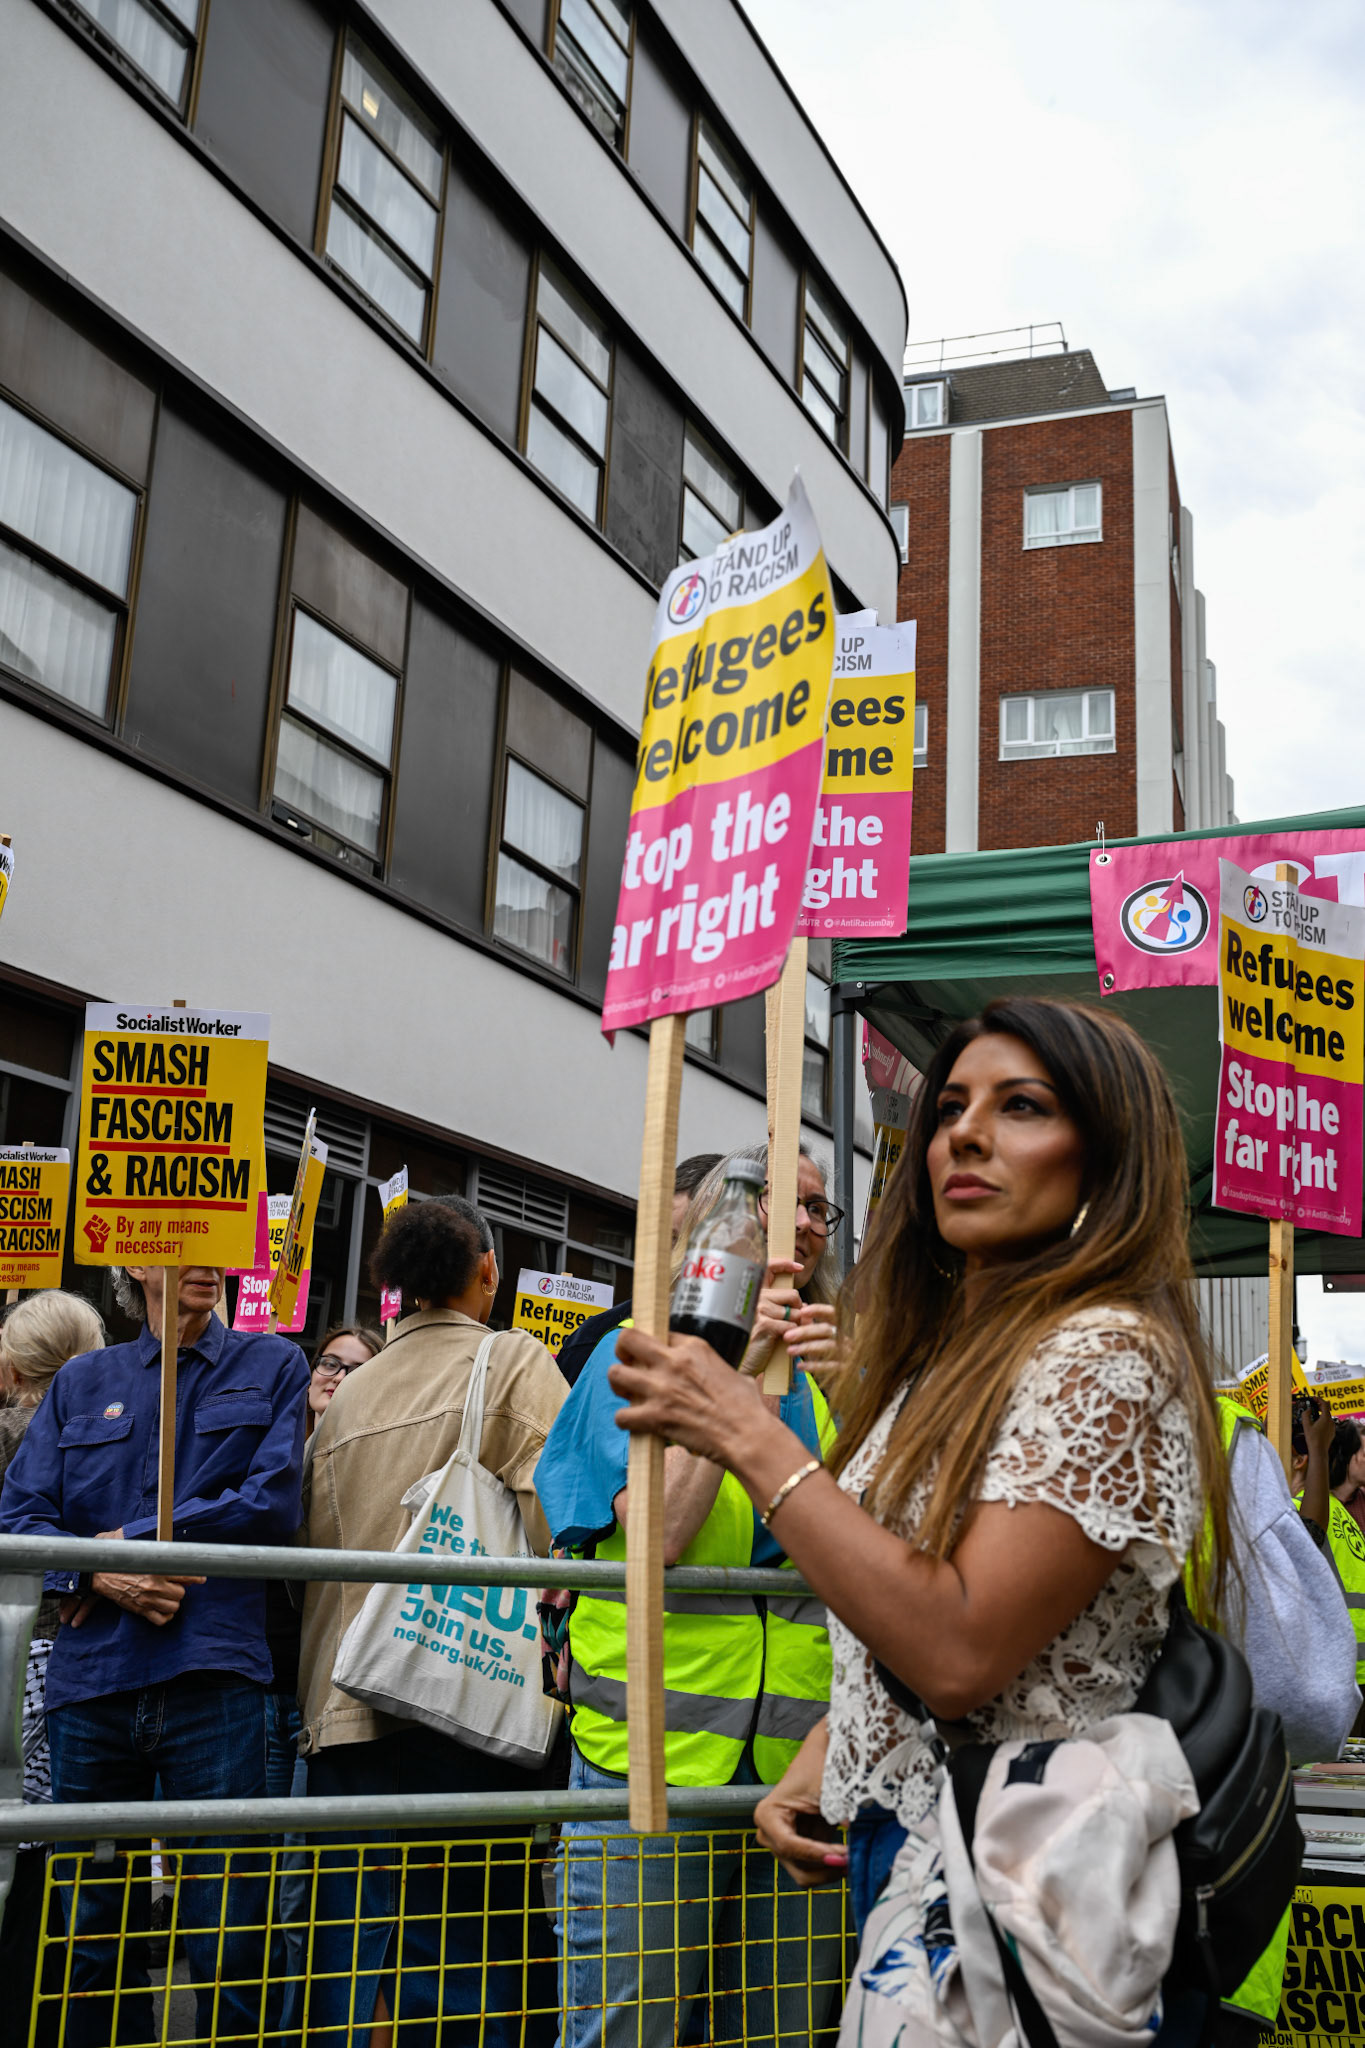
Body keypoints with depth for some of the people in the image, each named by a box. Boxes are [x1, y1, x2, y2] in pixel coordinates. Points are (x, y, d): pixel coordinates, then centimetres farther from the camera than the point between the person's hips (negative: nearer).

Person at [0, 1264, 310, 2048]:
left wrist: (128, 1540, -5)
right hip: (92, 1681, 3)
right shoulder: (82, 1382, 16)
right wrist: (101, 1574, -11)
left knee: (228, 1952, -1)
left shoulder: (274, 1366, 9)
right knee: (94, 1939, 11)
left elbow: (274, 1503, -4)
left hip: (213, 1677, -3)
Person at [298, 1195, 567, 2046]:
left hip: (344, 1712, 5)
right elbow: (556, 1520, -10)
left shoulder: (348, 1394, 14)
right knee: (463, 1967, 2)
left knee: (346, 1970, 9)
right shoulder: (516, 1361, 0)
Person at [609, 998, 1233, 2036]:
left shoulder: (1107, 1355, -17)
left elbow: (959, 1652, -26)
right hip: (900, 1846, 8)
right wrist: (819, 1760, 0)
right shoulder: (947, 1358, 11)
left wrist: (752, 1439, -22)